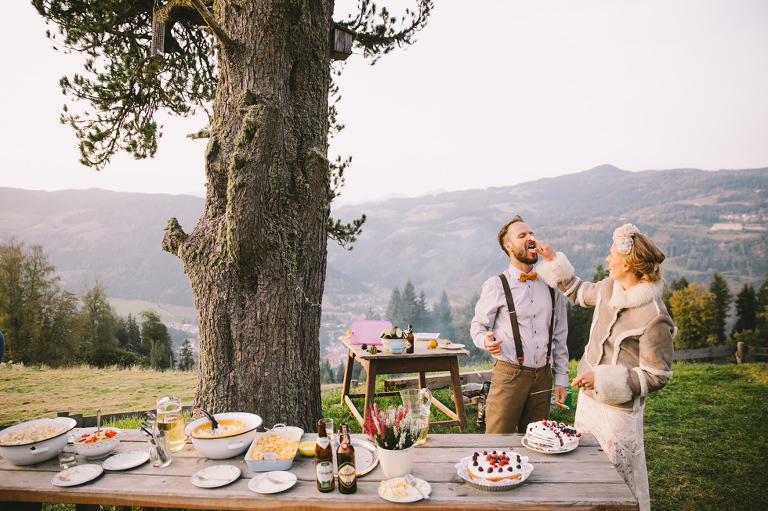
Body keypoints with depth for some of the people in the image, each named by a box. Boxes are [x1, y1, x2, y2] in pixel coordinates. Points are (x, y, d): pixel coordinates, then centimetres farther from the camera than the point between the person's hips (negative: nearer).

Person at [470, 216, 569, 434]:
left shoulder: (550, 285, 8)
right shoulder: (496, 286, -3)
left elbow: (560, 335, 12)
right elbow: (478, 326, 2)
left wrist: (561, 379, 10)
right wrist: (486, 341, -21)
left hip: (542, 376, 4)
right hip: (509, 375, -3)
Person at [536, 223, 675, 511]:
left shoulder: (653, 317, -24)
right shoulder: (609, 288, -2)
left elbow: (657, 376, -19)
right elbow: (581, 293, 21)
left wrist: (604, 379, -23)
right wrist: (554, 261, 17)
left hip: (618, 410, -8)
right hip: (588, 399, 8)